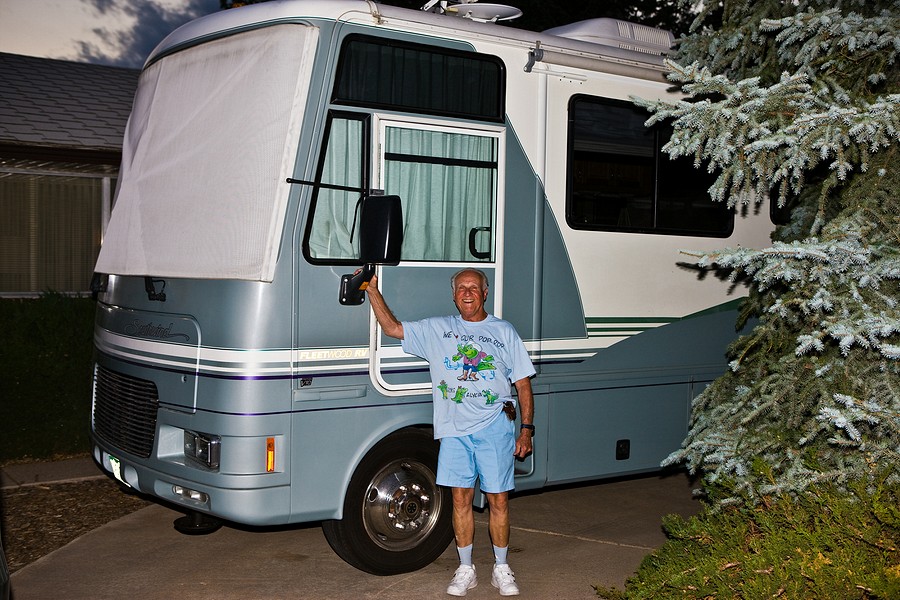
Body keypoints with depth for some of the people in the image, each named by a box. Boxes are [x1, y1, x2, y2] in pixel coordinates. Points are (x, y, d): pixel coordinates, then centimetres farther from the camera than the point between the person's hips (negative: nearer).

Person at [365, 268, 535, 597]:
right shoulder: (436, 329, 12)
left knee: (498, 499, 2)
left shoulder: (504, 332, 8)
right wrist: (373, 290, 3)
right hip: (454, 429, 1)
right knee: (461, 498, 4)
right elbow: (392, 328, 10)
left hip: (495, 428, -1)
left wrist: (527, 428, 1)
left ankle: (501, 569, 16)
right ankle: (465, 570, 17)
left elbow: (523, 384, 8)